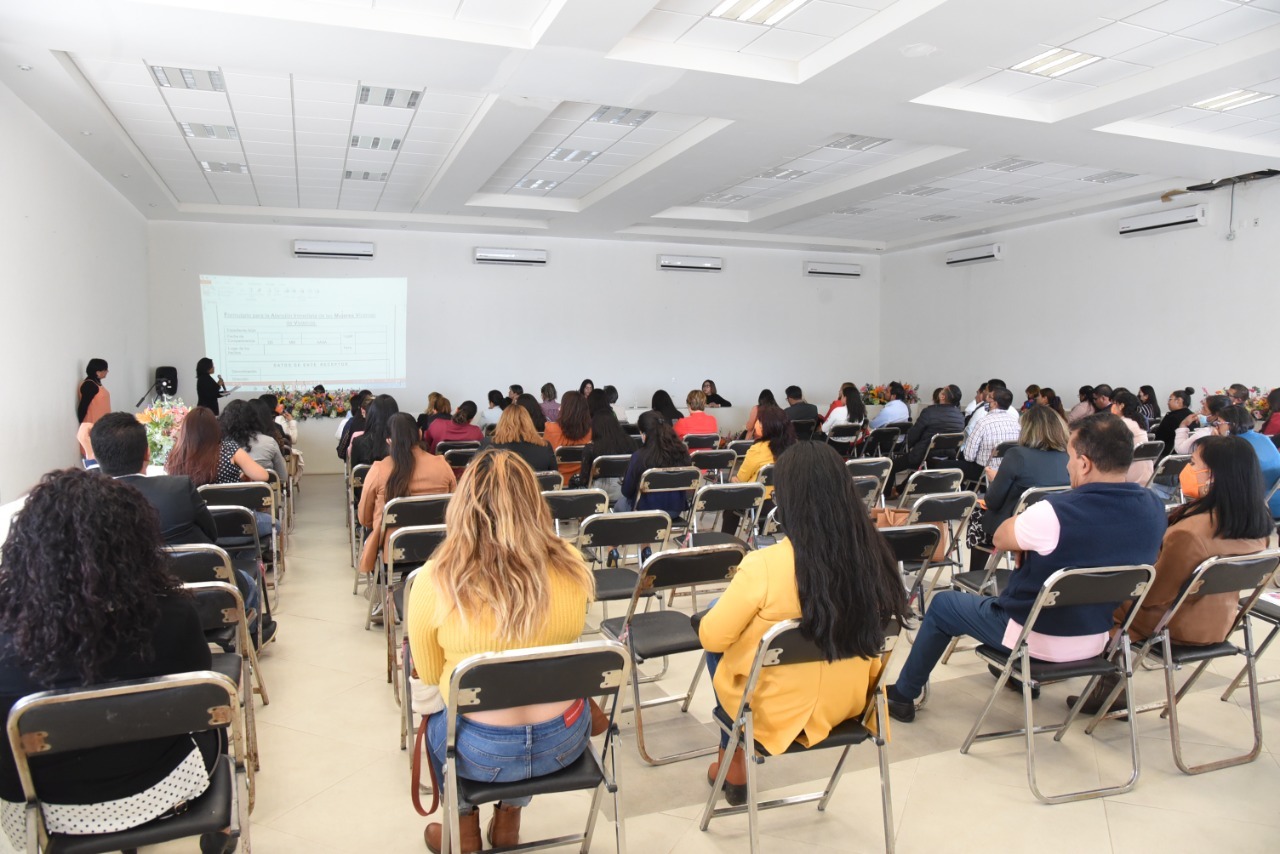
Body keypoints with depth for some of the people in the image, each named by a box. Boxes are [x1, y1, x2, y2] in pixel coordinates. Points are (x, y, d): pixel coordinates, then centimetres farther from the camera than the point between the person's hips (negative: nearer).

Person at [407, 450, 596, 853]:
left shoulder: (434, 580, -18)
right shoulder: (571, 564, -11)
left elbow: (429, 675, -2)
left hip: (482, 751, -2)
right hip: (564, 740, 2)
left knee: (435, 712, 31)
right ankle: (509, 818, 41)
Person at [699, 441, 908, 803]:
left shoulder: (764, 566, -29)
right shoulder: (873, 554, -14)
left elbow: (711, 638, -15)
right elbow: (868, 632, 5)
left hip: (778, 712, -5)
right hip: (847, 704, 5)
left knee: (716, 628, 22)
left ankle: (733, 764, 34)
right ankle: (735, 755, 37)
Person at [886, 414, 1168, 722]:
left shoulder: (1054, 513, -32)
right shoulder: (1153, 507, -12)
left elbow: (1000, 538, -13)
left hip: (1039, 640, -6)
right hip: (1097, 640, 7)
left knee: (942, 604, 16)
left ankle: (902, 696, 30)